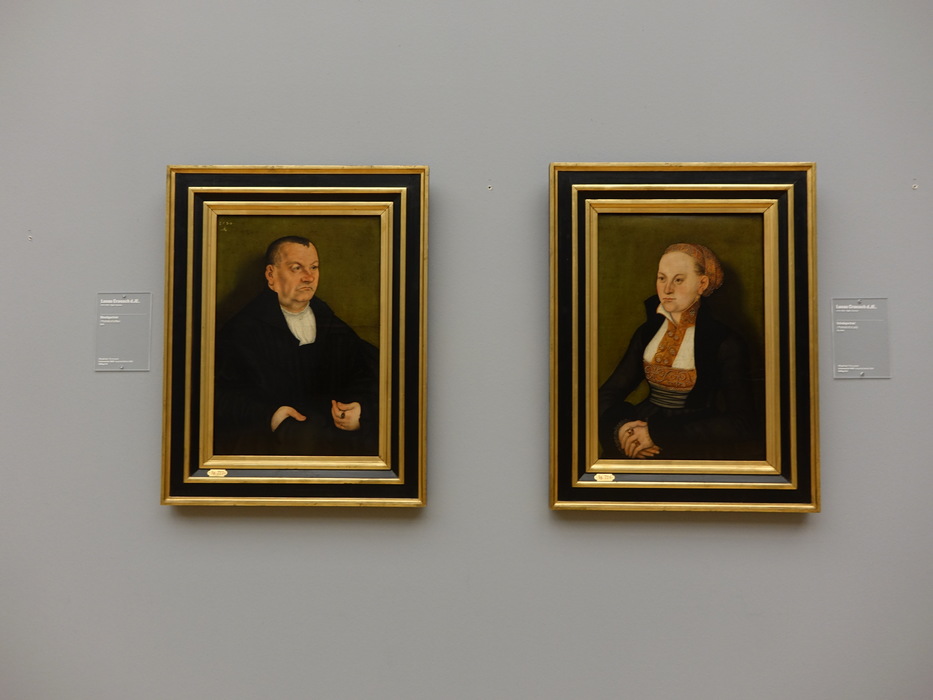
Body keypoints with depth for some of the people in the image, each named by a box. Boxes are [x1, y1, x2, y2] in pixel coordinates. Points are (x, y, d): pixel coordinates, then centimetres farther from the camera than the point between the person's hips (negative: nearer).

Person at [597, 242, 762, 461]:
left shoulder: (724, 342, -7)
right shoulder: (648, 332, 7)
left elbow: (741, 422, -15)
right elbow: (608, 393, 7)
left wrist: (658, 434, -20)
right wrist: (619, 427, -16)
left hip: (697, 448, -3)